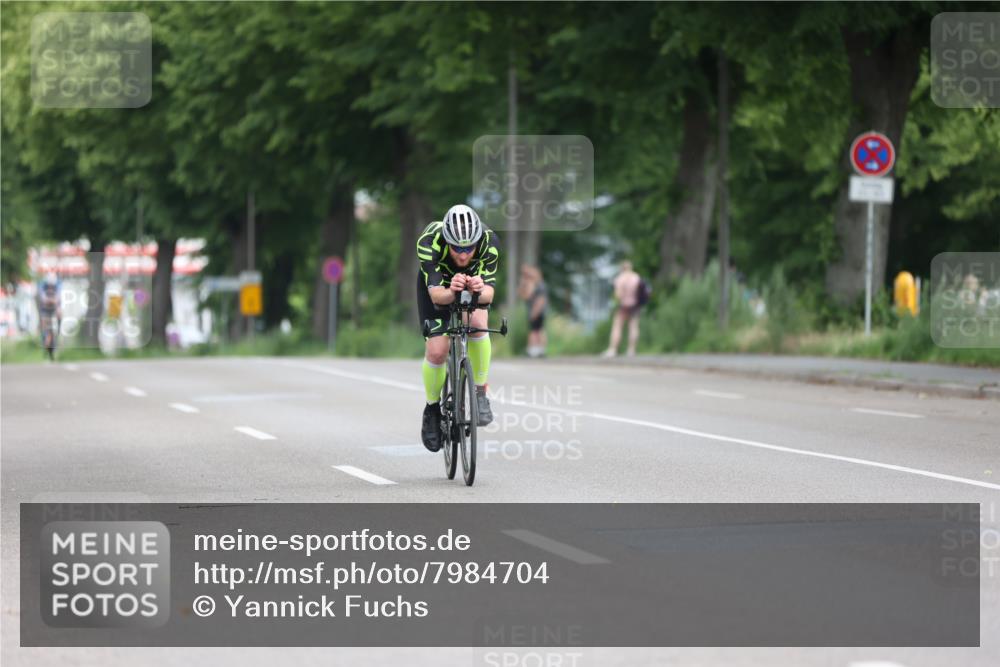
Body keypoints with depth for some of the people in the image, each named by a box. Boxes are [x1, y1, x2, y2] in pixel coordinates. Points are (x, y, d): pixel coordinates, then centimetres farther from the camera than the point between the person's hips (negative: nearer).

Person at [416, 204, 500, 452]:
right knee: (436, 351, -14)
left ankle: (480, 394, -12)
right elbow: (436, 294, -43)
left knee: (477, 323, -30)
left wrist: (479, 291, -62)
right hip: (436, 284, -1)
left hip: (474, 282, 1)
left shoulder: (489, 241, -35)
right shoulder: (429, 243, -39)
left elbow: (489, 293, -39)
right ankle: (432, 409, 13)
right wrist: (451, 292, -65)